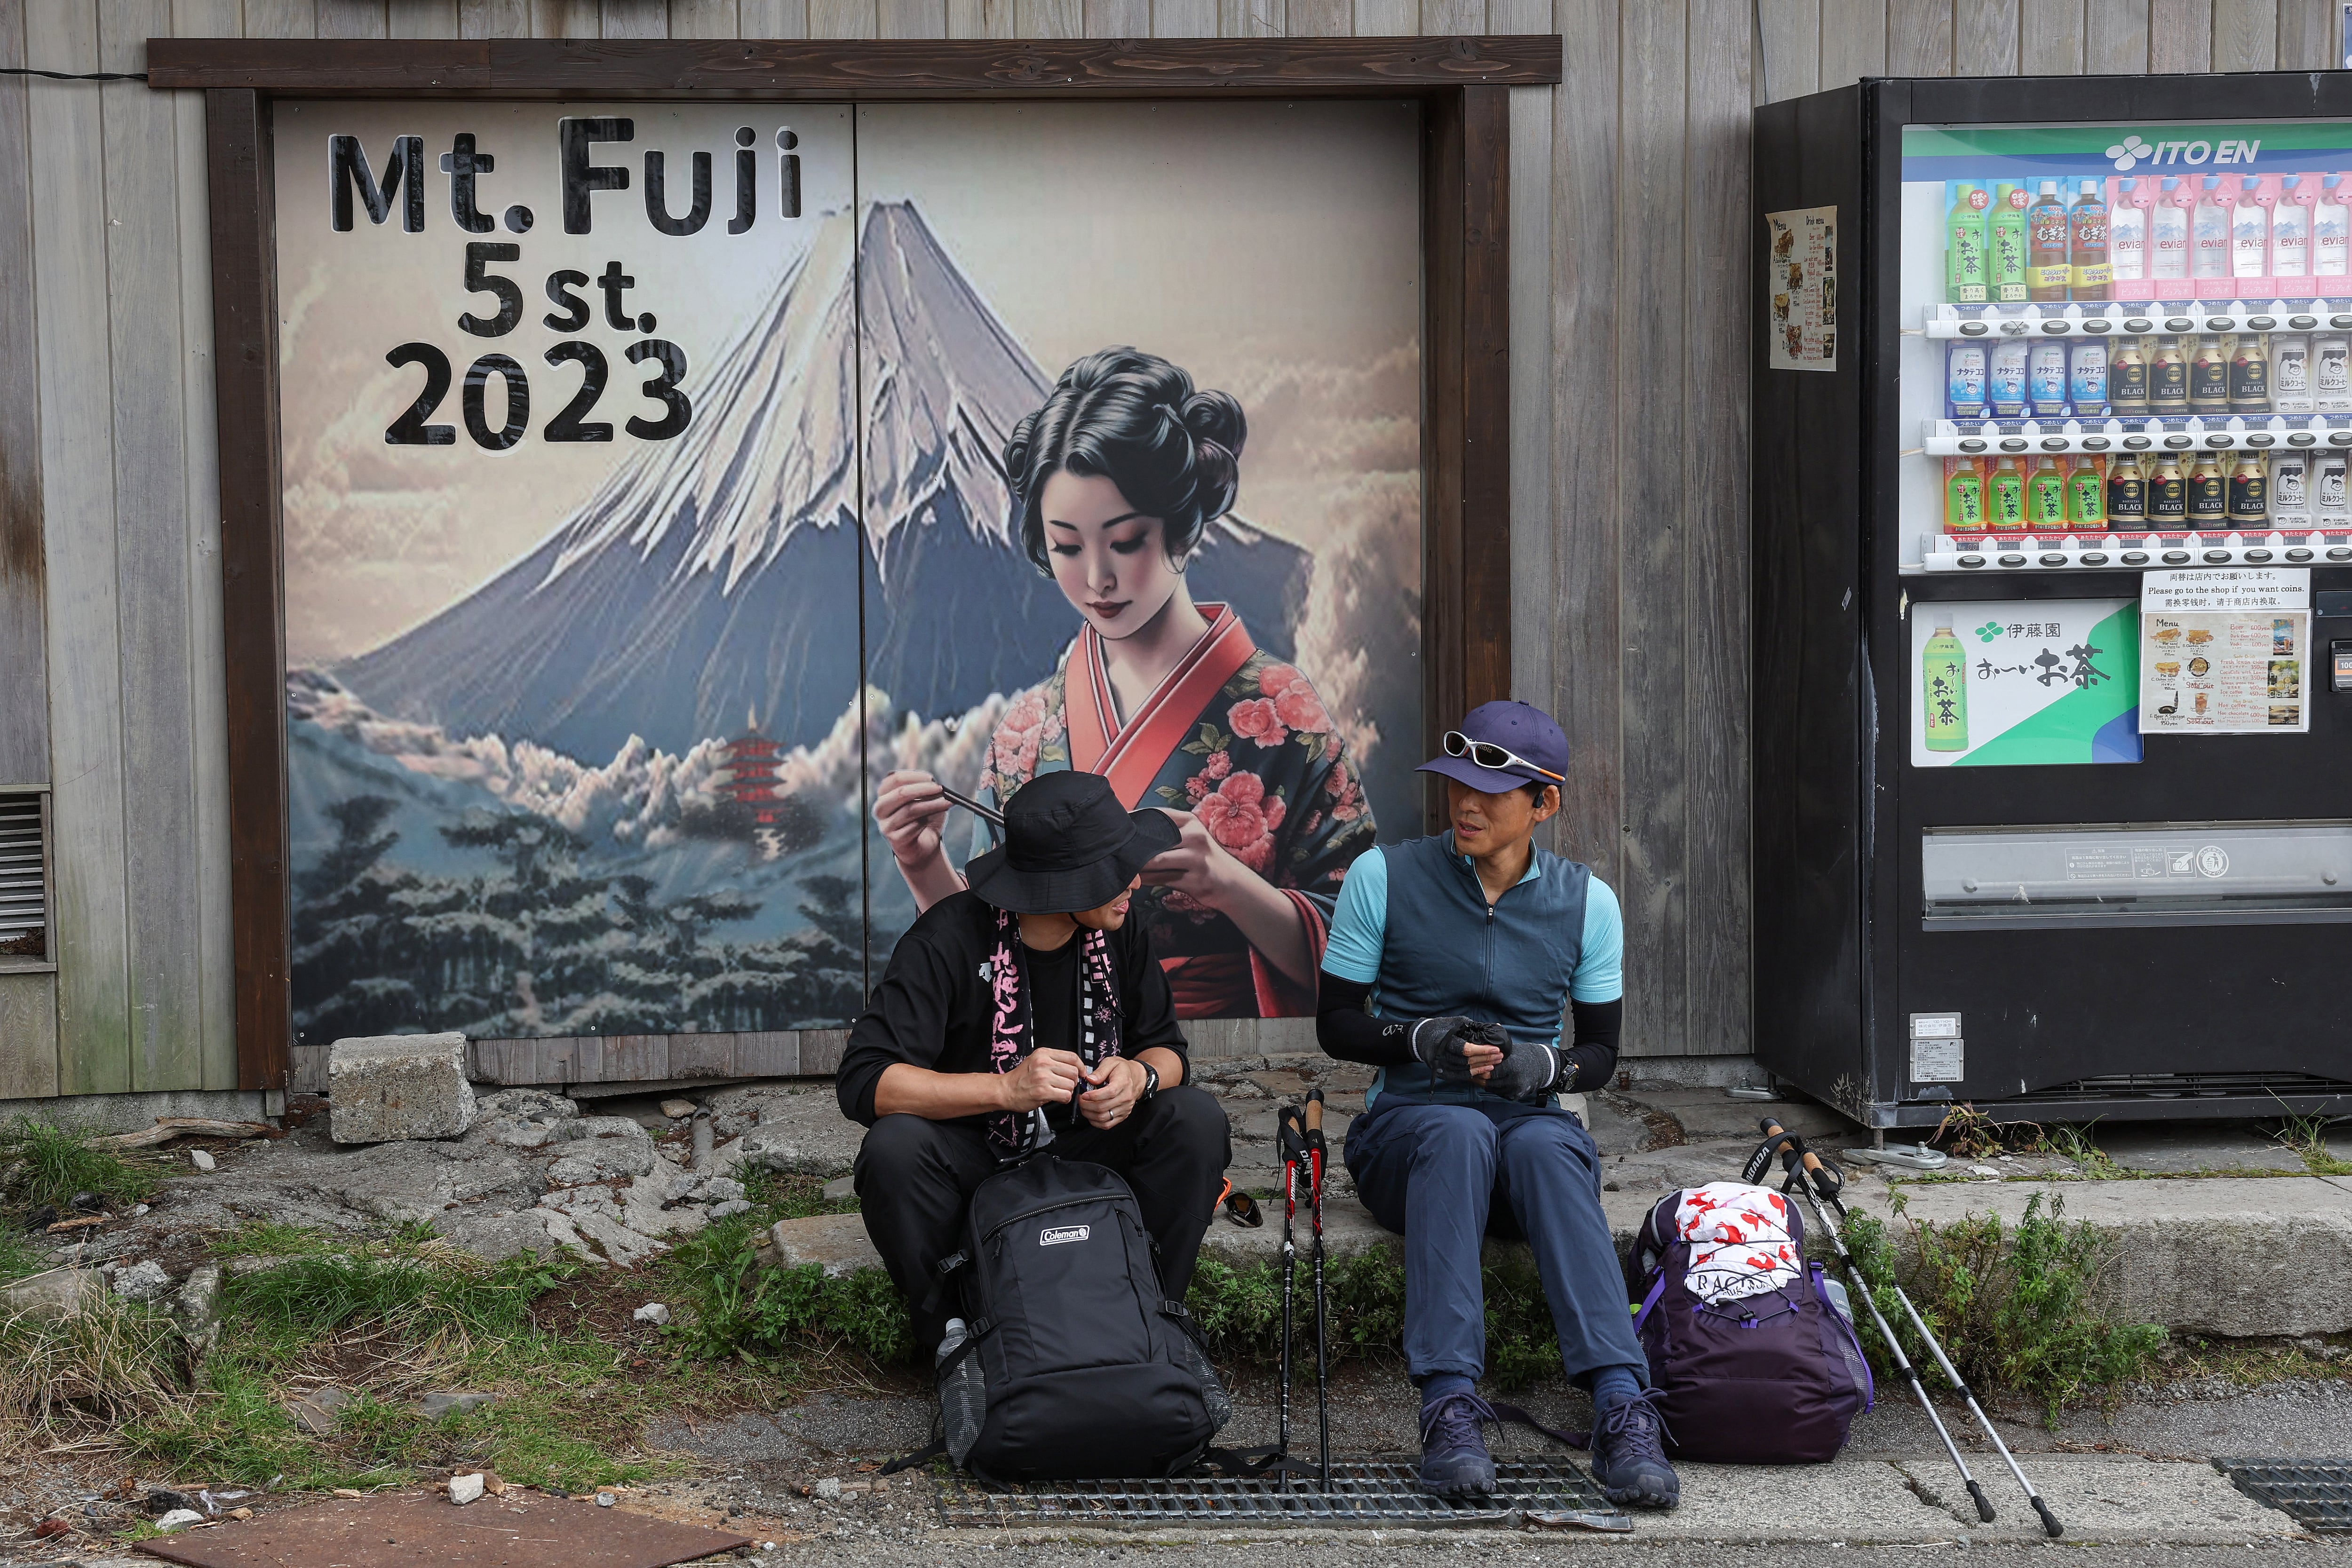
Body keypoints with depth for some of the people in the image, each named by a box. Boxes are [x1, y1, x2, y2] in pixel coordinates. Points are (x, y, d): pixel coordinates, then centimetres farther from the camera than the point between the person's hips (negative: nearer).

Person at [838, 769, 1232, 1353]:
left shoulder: (1119, 934, -7)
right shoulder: (950, 939, -23)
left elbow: (1165, 1047, 3)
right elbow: (863, 1082, -30)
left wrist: (1140, 1077, -24)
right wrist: (1007, 1088, -40)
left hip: (1085, 1150, 4)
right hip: (973, 1152, -4)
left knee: (1197, 1118, -22)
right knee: (894, 1147, -35)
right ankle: (951, 1333, -14)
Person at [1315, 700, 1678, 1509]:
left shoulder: (1586, 902, 7)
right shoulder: (1383, 877, 2)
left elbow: (1601, 1053, 11)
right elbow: (1336, 1023, 4)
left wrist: (1542, 1066, -13)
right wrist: (1424, 1040, -16)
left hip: (1532, 1119, 1)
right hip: (1406, 1123, -1)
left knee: (1545, 1148, -37)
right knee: (1458, 1133, -39)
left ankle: (1621, 1408, -50)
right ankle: (1449, 1405, -47)